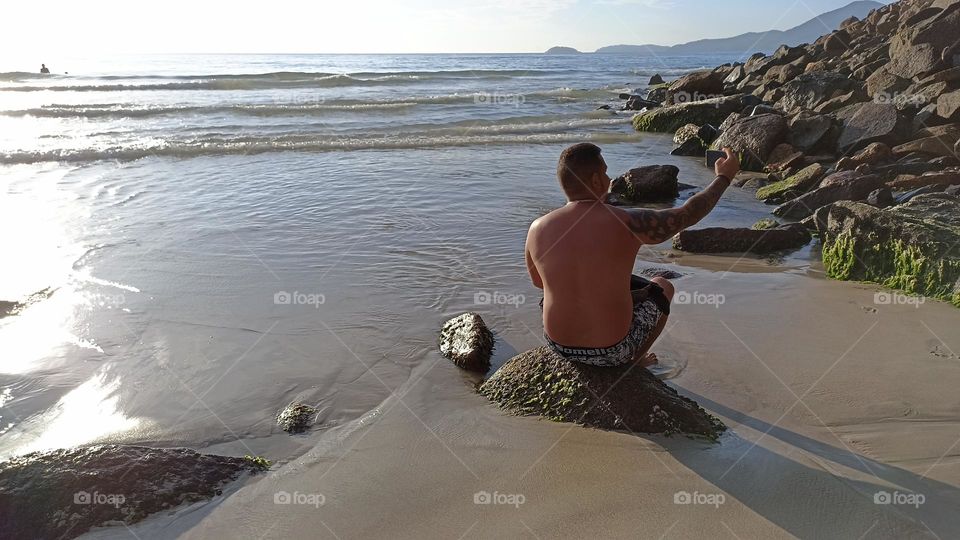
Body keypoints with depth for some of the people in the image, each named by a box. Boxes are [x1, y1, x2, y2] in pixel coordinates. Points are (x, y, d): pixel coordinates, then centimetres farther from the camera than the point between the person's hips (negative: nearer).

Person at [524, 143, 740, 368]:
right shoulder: (628, 223, -20)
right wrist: (724, 177, 12)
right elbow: (689, 214, -5)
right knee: (663, 287, 25)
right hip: (612, 350, -2)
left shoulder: (538, 228, -11)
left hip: (559, 344, 3)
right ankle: (634, 361, 37)